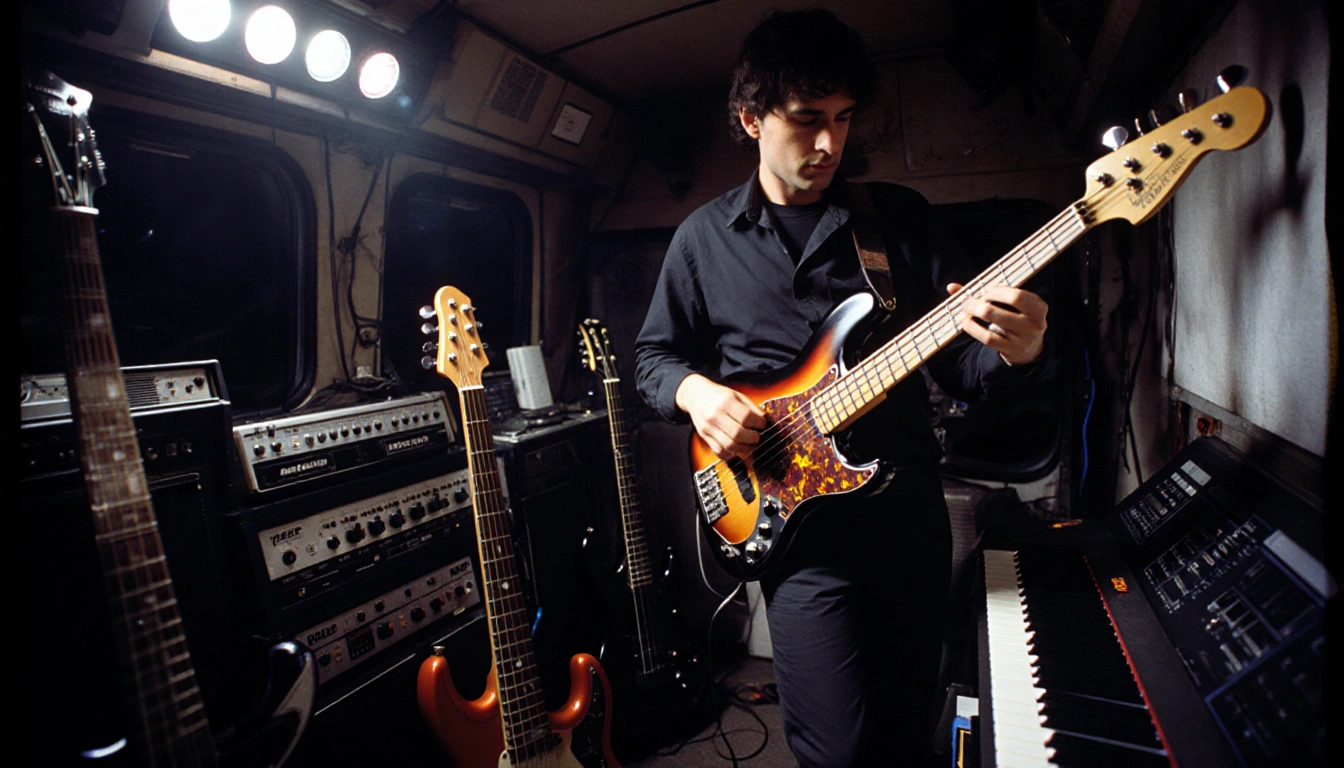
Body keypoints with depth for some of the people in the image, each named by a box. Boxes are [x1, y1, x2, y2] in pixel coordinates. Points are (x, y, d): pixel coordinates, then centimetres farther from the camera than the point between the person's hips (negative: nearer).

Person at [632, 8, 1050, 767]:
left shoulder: (902, 216, 4)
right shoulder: (704, 237, 4)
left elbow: (963, 366, 1)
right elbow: (655, 355, 11)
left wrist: (1015, 351, -22)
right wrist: (695, 391, -11)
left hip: (911, 505, 2)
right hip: (792, 516, -1)